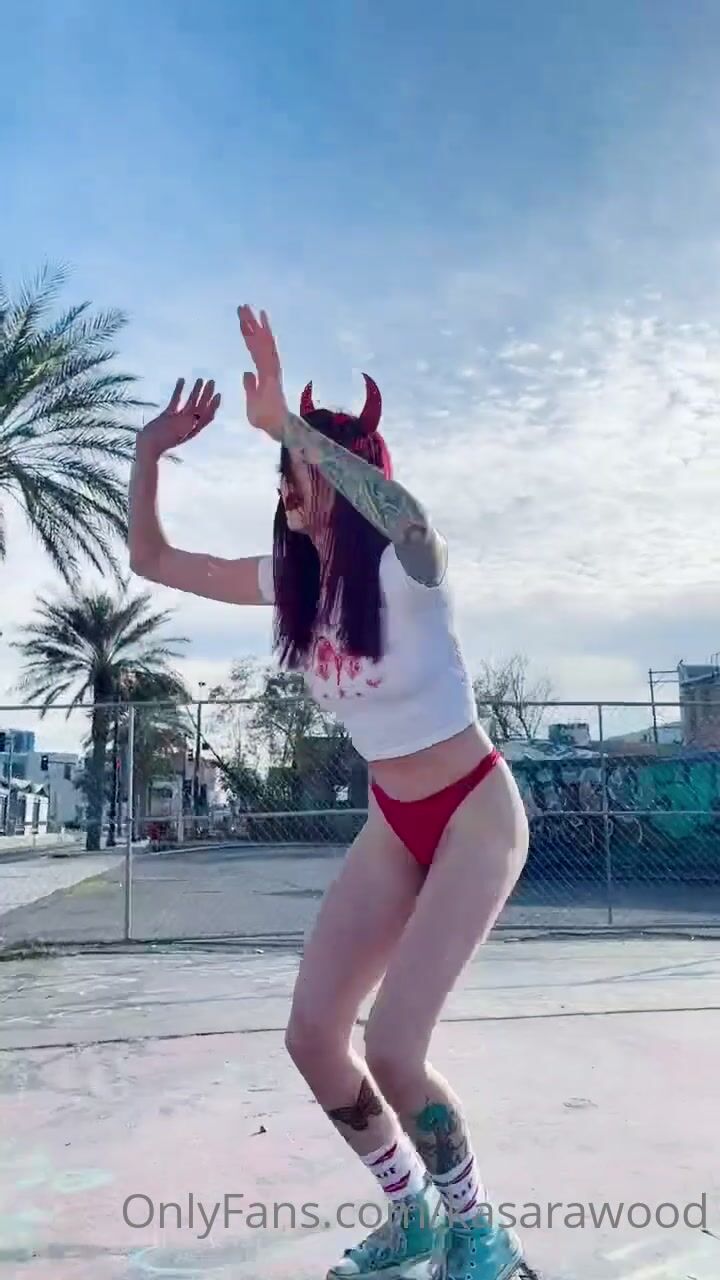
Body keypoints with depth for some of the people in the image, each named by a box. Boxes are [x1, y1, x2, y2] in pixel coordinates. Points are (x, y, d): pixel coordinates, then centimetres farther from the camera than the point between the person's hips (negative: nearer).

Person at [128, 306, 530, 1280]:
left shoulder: (404, 570, -19)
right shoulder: (291, 581, 1)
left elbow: (405, 517, -45)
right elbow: (151, 559, 6)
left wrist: (285, 423, -46)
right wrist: (151, 450, -5)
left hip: (475, 815, -7)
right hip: (393, 827, 7)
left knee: (390, 1049, -15)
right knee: (312, 1036, 1)